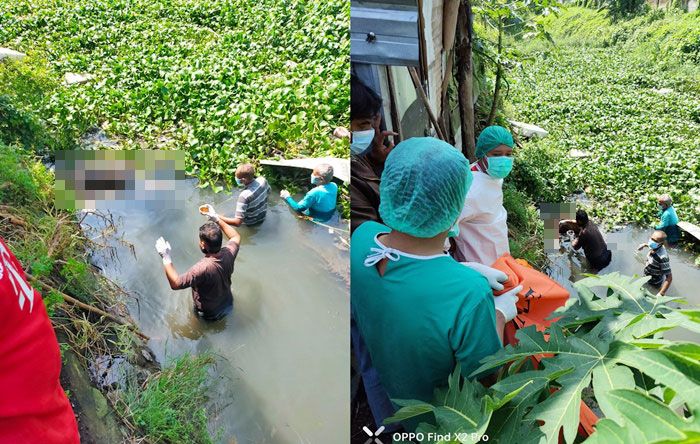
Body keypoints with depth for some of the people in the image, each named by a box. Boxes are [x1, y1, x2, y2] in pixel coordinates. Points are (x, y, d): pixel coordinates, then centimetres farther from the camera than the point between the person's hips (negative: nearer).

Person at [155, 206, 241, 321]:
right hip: (228, 305, 4)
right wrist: (216, 218, -7)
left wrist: (166, 258, -25)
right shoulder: (228, 253, -25)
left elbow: (175, 284, -30)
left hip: (210, 314, -4)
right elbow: (236, 237, -2)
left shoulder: (203, 268, -40)